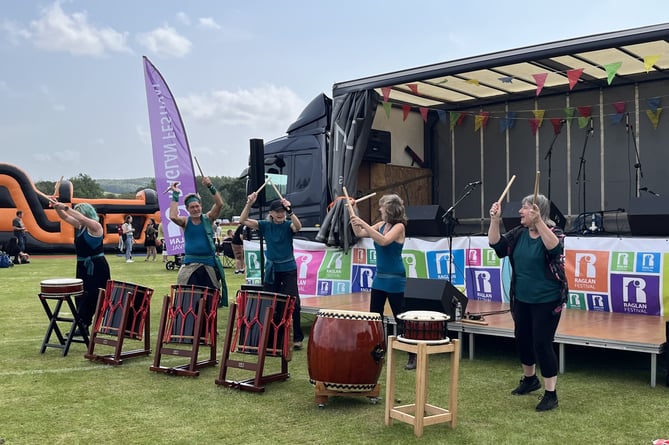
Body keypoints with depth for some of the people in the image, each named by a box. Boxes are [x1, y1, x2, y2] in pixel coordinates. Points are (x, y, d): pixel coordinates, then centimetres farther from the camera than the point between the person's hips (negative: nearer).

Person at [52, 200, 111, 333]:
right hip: (83, 266, 10)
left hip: (96, 266, -9)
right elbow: (64, 217, 11)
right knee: (81, 296, 13)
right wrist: (57, 208, -7)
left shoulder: (95, 225, -13)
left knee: (96, 297, -7)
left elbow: (82, 218, -30)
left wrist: (65, 208, -29)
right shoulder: (79, 225, 10)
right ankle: (82, 326, 21)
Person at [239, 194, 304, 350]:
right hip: (271, 269, 3)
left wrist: (289, 210, -41)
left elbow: (298, 226, -29)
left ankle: (298, 338, 4)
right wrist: (249, 204, -20)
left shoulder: (288, 225, -5)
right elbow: (243, 221, -7)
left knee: (294, 303, -7)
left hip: (288, 269, -3)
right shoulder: (265, 225, 1)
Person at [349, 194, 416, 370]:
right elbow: (359, 234, 9)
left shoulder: (399, 226, -13)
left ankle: (413, 356, 9)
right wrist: (353, 216, -1)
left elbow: (383, 241, -28)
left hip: (395, 280, -7)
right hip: (379, 278, 7)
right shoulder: (381, 224, 8)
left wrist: (363, 223, -30)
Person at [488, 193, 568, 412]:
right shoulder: (518, 233, 4)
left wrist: (538, 223, -47)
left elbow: (554, 247, -35)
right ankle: (529, 379, 41)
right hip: (522, 299, 7)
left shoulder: (552, 231, -13)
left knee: (542, 343, -7)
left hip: (546, 300, -7)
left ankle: (551, 393, 6)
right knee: (522, 339, 18)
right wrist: (495, 220, -16)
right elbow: (496, 244, -3)